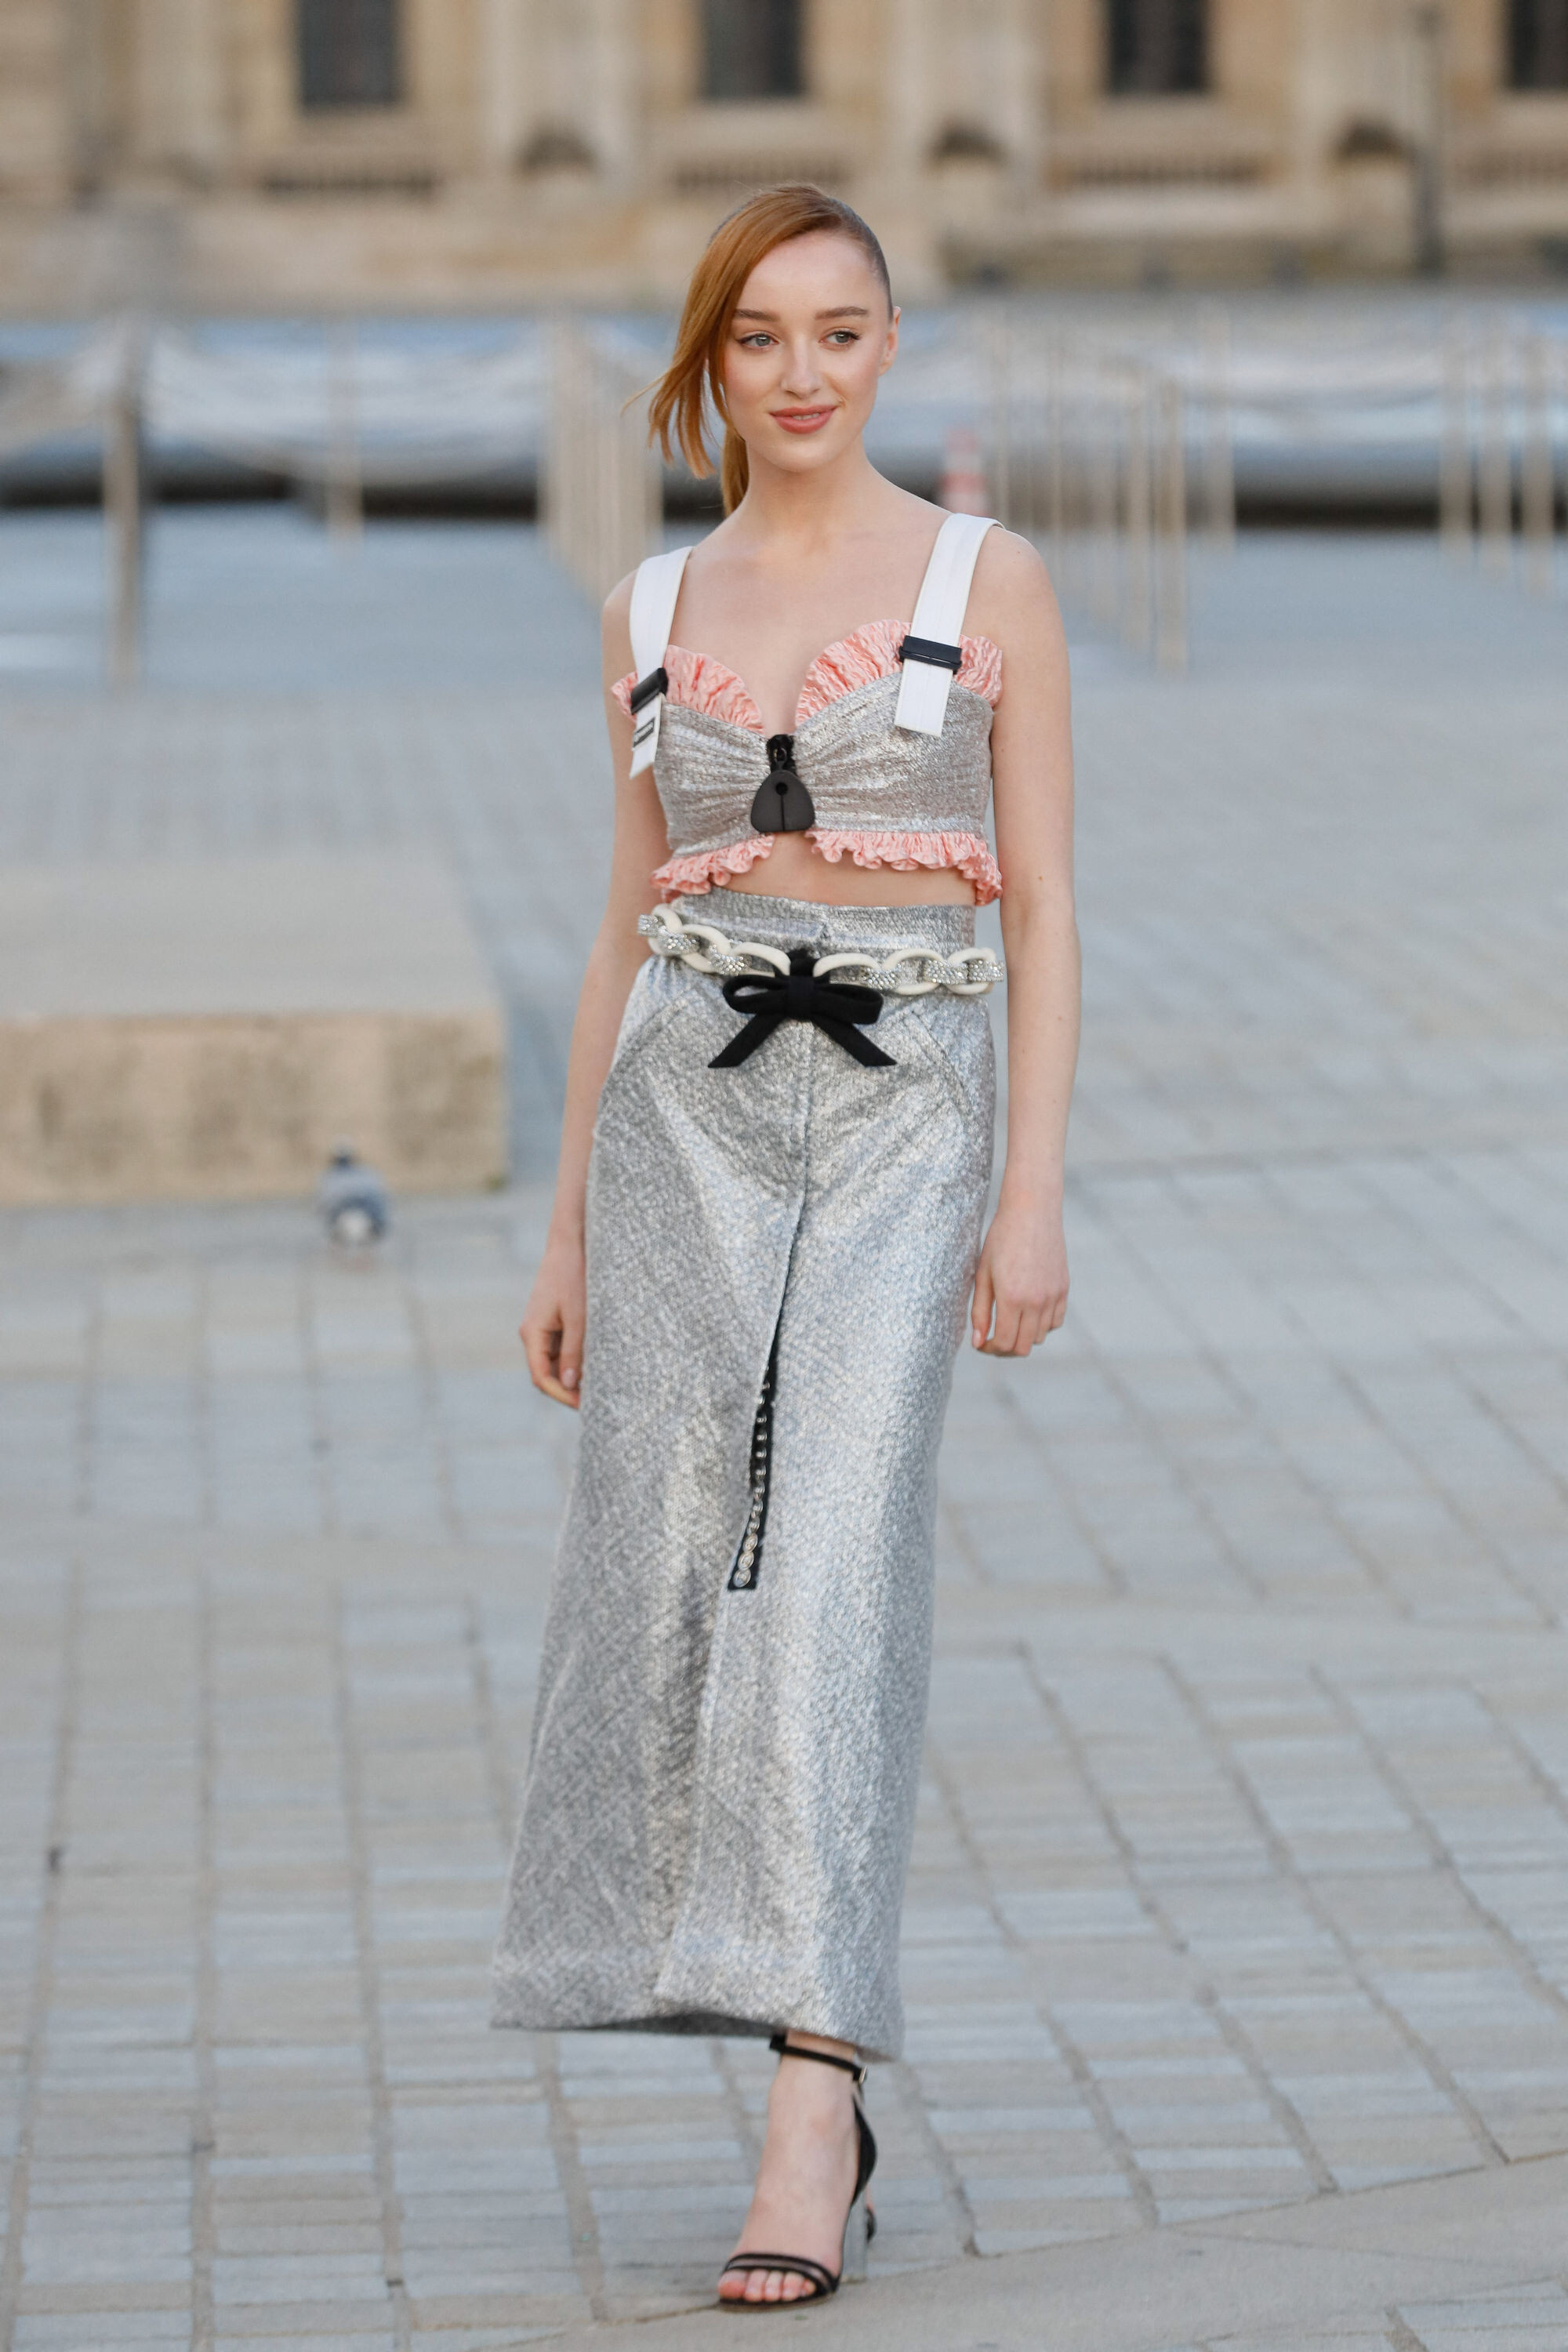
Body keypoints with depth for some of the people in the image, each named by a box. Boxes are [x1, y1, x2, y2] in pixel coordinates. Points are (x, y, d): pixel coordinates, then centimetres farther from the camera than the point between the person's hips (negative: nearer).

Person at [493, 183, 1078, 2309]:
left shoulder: (989, 582, 2)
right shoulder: (654, 613, 11)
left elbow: (1046, 905, 0)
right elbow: (629, 926, 14)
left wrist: (1036, 1192, -9)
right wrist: (570, 1224, 12)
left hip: (902, 1111, -3)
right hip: (687, 1099, 3)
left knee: (835, 1565, -15)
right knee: (672, 1559, -2)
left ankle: (810, 2099, -18)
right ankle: (824, 2071, 13)